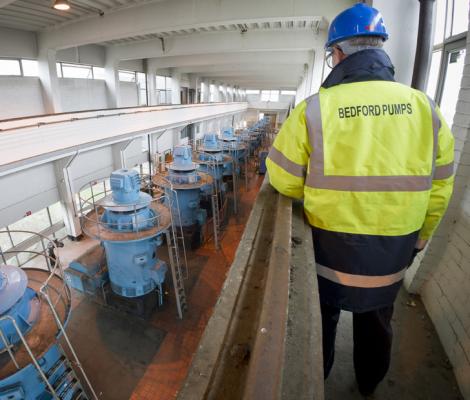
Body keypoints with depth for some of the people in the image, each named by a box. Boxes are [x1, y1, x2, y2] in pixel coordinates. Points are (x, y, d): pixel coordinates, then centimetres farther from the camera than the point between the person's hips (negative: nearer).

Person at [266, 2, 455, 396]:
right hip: (393, 253, 4)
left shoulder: (313, 109, -18)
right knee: (378, 323, 28)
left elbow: (283, 180, -11)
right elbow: (439, 188, 2)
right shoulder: (425, 108, -6)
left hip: (330, 247, -3)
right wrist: (418, 239, 16)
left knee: (323, 319, 23)